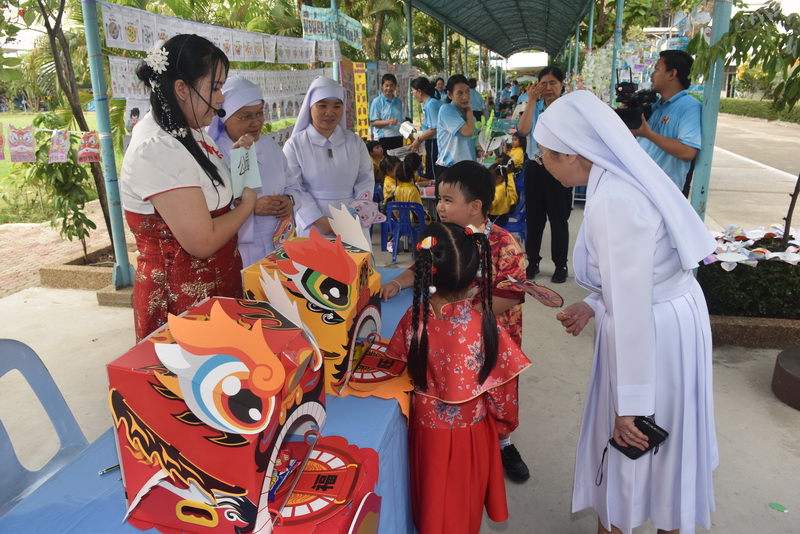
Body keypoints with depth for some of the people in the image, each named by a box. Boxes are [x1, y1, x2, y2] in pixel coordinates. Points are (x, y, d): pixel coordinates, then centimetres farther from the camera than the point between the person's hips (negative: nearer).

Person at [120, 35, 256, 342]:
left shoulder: (189, 132, 5)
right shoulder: (156, 150, -23)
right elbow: (202, 242, -25)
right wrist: (247, 204, -9)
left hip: (216, 287, 9)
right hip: (181, 296, -9)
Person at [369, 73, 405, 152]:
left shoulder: (398, 102, 15)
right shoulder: (377, 101, -1)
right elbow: (373, 122, -7)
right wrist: (388, 122, -20)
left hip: (398, 138, 5)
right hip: (384, 139, -5)